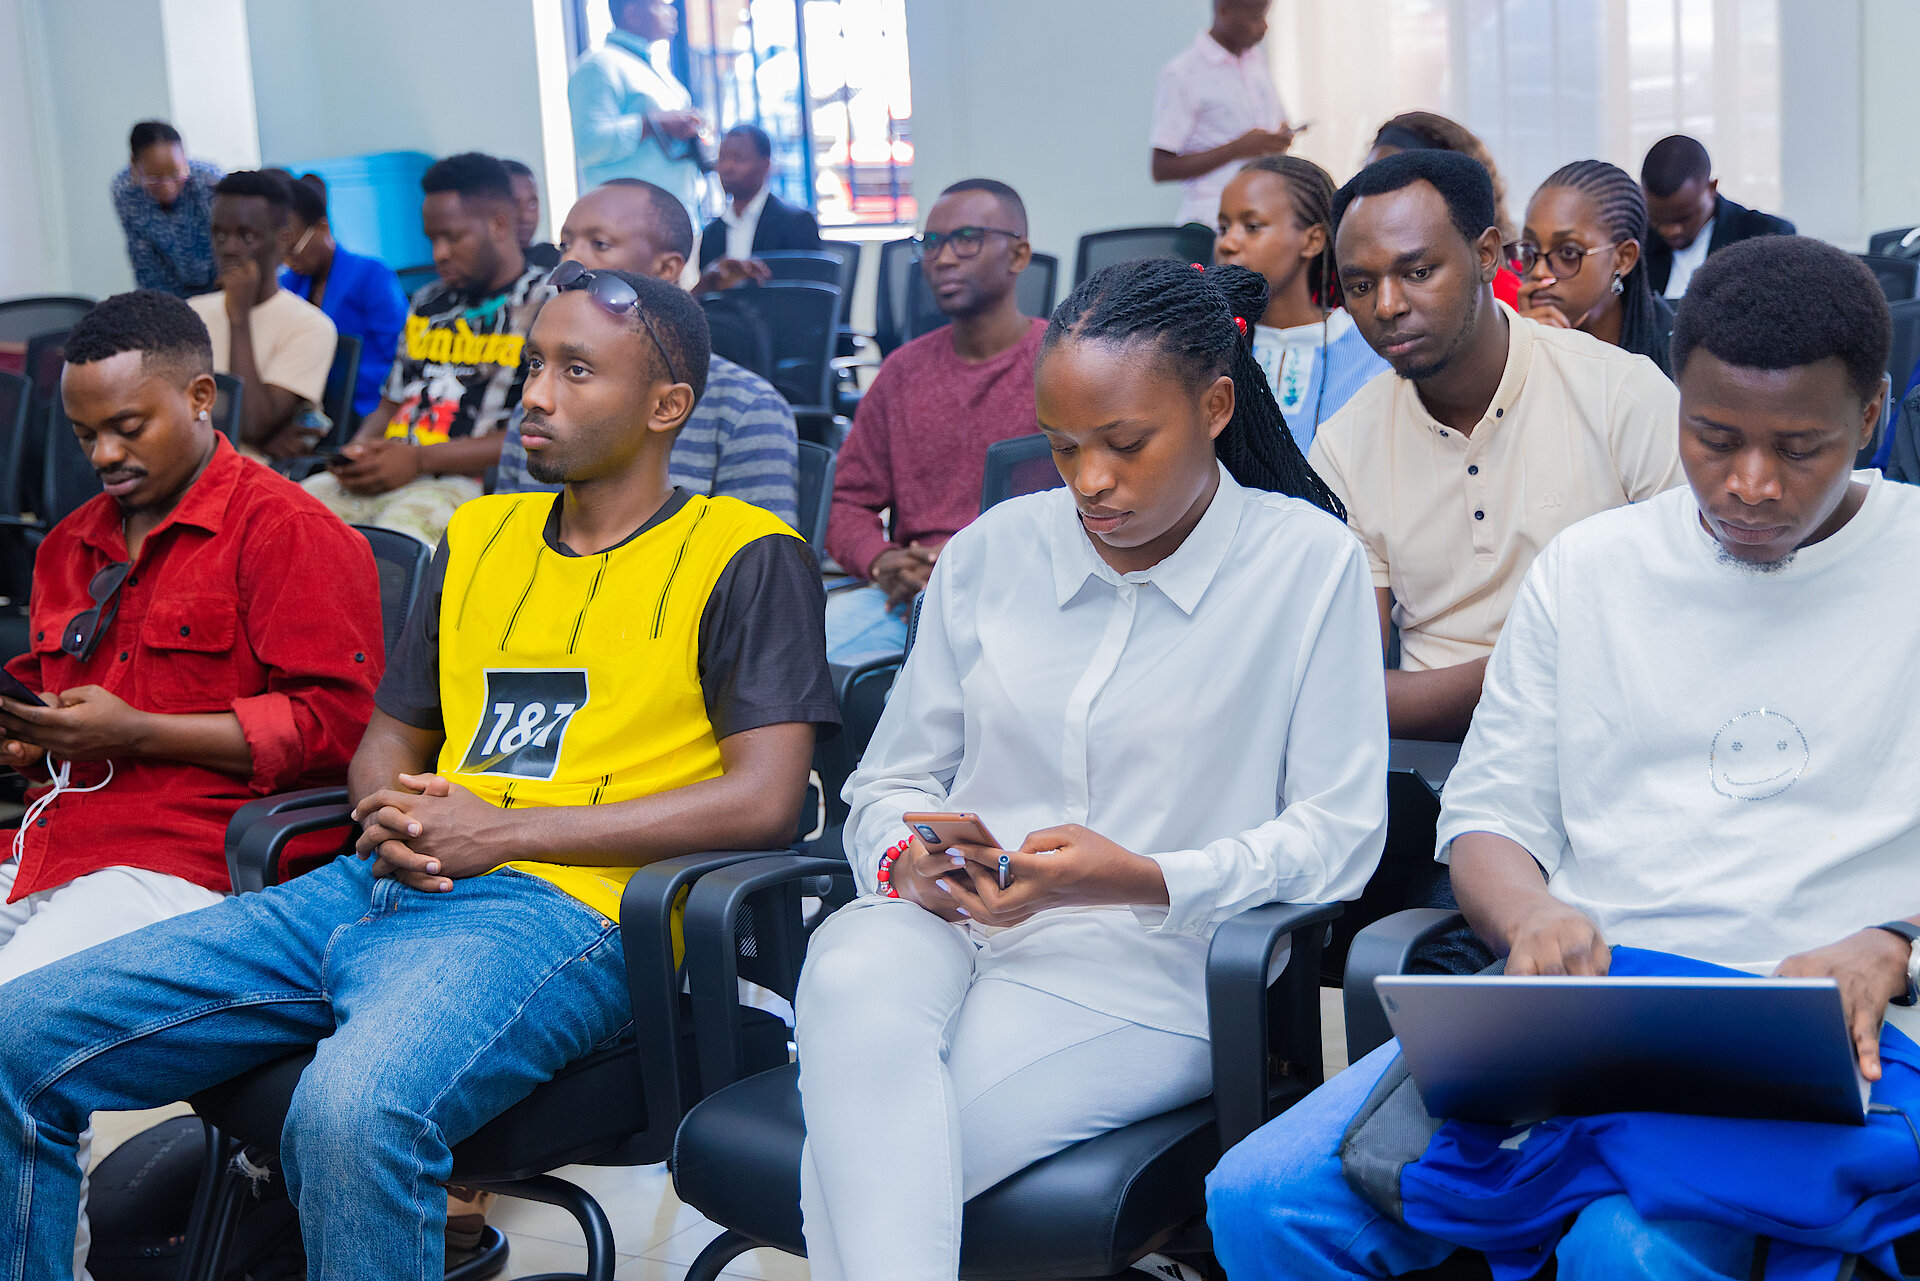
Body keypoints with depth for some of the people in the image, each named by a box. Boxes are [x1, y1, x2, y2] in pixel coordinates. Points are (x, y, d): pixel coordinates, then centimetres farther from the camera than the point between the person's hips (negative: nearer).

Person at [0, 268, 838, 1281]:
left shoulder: (745, 554, 3)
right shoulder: (479, 536, 23)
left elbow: (765, 800, -8)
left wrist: (499, 829, -10)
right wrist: (387, 813, 2)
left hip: (557, 904, -7)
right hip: (375, 890, 7)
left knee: (351, 1113, -38)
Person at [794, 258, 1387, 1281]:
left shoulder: (1307, 562, 1)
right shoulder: (991, 552, 13)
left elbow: (1340, 835, -3)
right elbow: (889, 782, 18)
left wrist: (1143, 879, -17)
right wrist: (907, 859, -7)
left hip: (1150, 968, -3)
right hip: (948, 925, 4)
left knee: (866, 1148, -29)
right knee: (850, 981, -35)